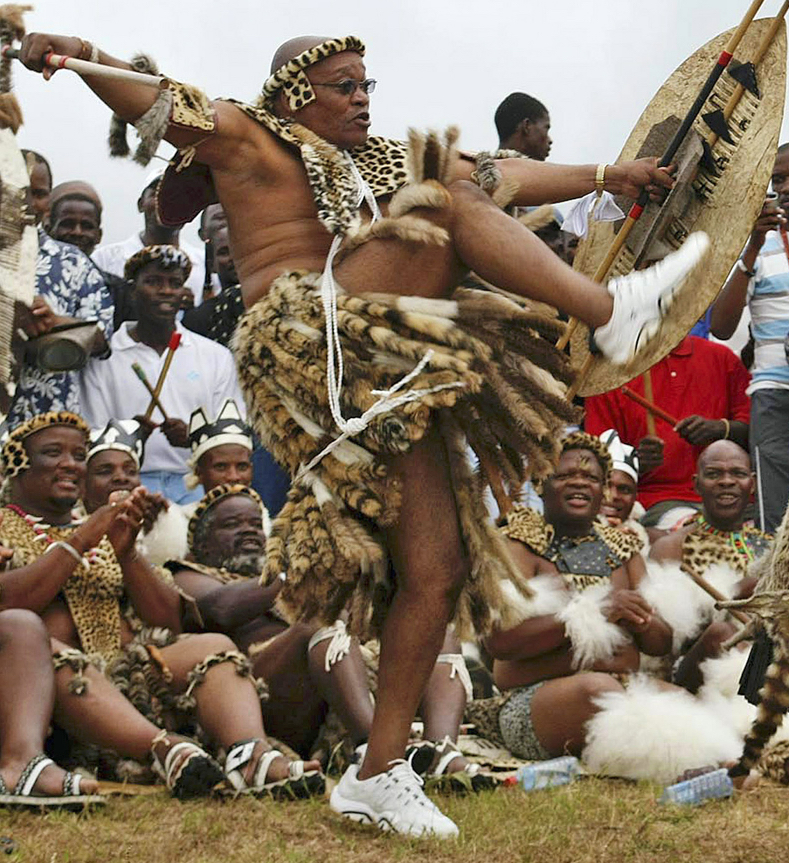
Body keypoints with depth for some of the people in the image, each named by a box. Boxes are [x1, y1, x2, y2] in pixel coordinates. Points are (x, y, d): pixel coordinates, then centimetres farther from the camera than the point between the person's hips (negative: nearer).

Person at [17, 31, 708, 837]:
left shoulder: (383, 163, 30)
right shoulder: (249, 139, 10)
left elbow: (504, 177, 31)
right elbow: (149, 100, -3)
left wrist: (604, 176, 28)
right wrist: (76, 52, -20)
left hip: (386, 385, 7)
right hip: (303, 342, -7)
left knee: (435, 571, -3)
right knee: (450, 213, -17)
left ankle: (380, 772, 3)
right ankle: (611, 311, -28)